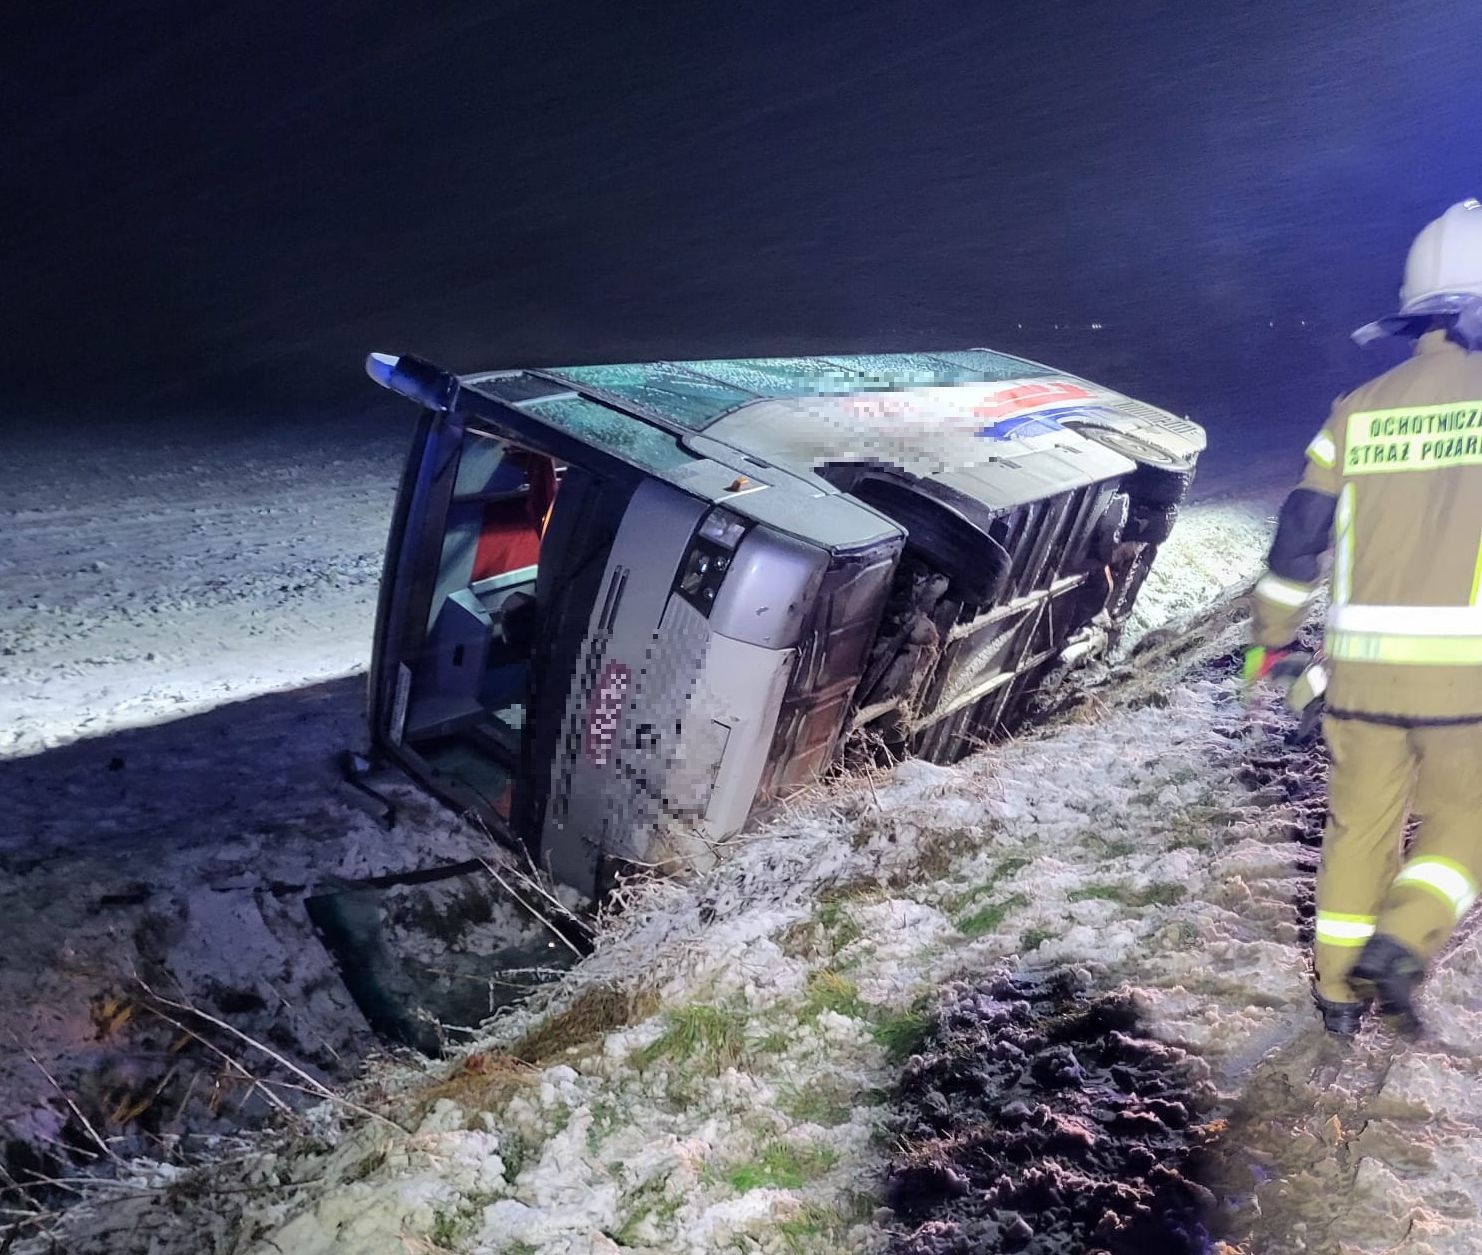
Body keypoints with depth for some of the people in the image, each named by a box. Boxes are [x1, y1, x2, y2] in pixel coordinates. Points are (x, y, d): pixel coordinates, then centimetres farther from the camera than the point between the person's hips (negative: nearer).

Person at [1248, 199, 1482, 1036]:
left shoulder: (1358, 410, 5)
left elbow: (1299, 538, 7)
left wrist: (1274, 637, 17)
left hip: (1363, 669, 3)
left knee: (1359, 828, 16)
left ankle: (1340, 987, 22)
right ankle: (1402, 943, -5)